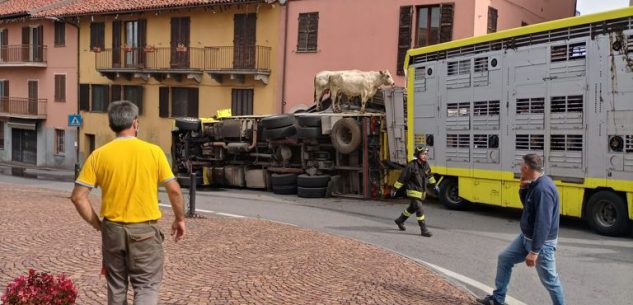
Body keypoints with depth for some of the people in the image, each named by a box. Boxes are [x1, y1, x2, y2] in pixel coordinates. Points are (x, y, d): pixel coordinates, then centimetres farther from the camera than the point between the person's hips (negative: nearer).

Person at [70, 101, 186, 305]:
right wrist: (180, 219, 11)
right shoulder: (153, 151, -8)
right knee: (147, 285, 6)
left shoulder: (99, 155, -3)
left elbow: (78, 196, -5)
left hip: (112, 230, 3)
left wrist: (96, 224, 7)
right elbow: (174, 190, -4)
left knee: (116, 287, 17)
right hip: (144, 231, -2)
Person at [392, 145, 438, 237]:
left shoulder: (426, 165, 2)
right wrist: (395, 188, -11)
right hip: (414, 192, -8)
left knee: (412, 208, 22)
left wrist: (434, 184, 26)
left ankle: (400, 221, 42)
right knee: (420, 210, -12)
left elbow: (429, 175, 23)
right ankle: (424, 230, -8)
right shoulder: (411, 166, -19)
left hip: (422, 192, 8)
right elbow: (402, 178, -14)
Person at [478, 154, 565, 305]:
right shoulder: (535, 184, 3)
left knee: (549, 279, 3)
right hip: (526, 237, 10)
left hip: (541, 242, -10)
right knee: (504, 258, 16)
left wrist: (534, 251, -30)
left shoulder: (543, 189, -28)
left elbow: (543, 223, -31)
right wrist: (522, 188, -1)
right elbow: (527, 204, 16)